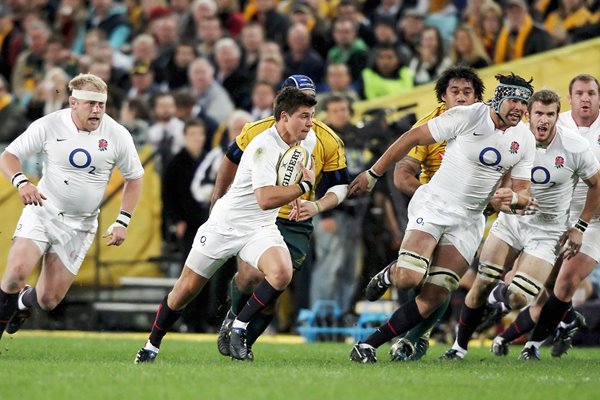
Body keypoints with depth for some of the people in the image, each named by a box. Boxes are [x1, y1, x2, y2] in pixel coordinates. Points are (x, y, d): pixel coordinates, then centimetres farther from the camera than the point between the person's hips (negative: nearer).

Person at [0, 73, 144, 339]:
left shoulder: (117, 135, -7)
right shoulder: (49, 126, -9)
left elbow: (134, 178, 7)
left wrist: (122, 222, -2)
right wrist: (21, 182, -24)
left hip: (80, 225, 1)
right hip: (43, 210, -1)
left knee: (48, 300, -1)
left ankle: (23, 302, 37)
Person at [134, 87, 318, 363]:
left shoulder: (309, 140, -1)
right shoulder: (263, 147, -25)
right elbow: (266, 199, -35)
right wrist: (304, 186, -26)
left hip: (261, 229, 5)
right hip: (226, 224, -5)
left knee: (282, 272, -26)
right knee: (187, 289, 5)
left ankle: (239, 329, -10)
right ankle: (152, 345, 26)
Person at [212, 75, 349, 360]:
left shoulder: (329, 142, -9)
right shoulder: (257, 131, -11)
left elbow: (340, 186, 0)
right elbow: (233, 158, 10)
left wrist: (317, 206, -21)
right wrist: (218, 198, 20)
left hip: (295, 223, 2)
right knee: (251, 274, -22)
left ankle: (243, 343, 18)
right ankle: (235, 317, 12)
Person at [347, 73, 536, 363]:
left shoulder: (525, 141, 4)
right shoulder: (468, 116, -13)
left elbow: (524, 195, 11)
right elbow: (412, 138, -5)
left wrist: (513, 198, -16)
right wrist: (372, 175, -2)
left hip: (468, 221, 5)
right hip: (434, 205, -5)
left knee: (433, 298, -6)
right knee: (409, 279, -24)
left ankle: (369, 344, 3)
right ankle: (387, 276, 13)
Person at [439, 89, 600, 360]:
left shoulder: (575, 148, -16)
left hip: (547, 231, -2)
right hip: (511, 221, 2)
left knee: (518, 299, -13)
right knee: (481, 285, -4)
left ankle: (501, 297, 24)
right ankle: (460, 346, 14)